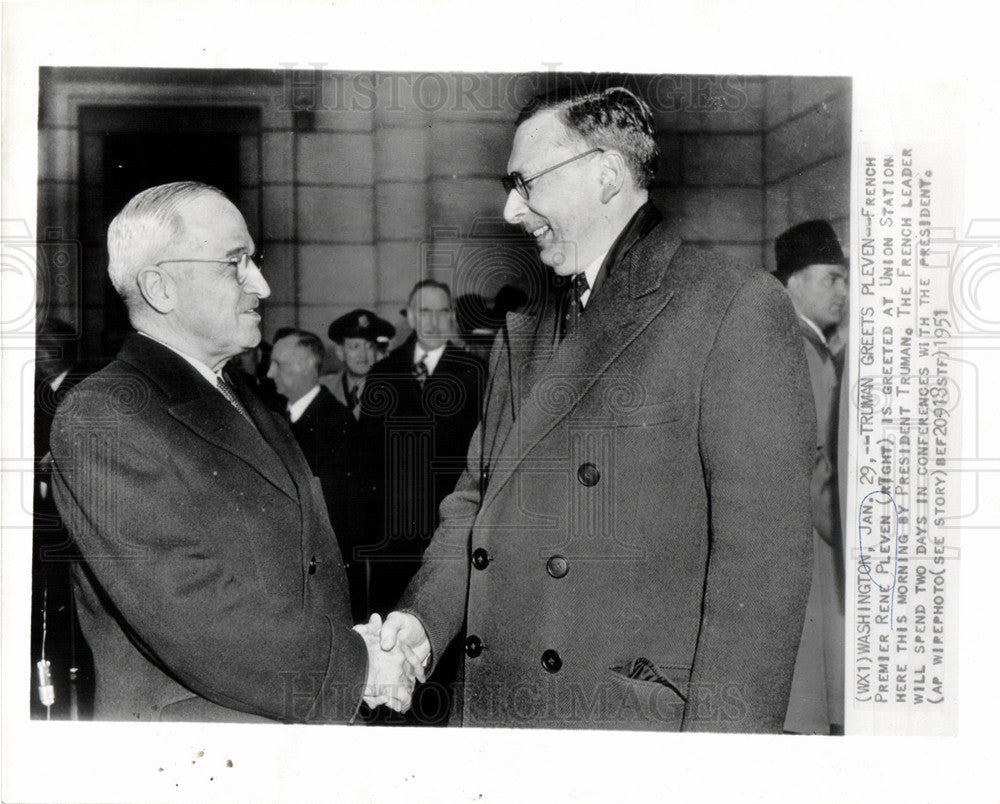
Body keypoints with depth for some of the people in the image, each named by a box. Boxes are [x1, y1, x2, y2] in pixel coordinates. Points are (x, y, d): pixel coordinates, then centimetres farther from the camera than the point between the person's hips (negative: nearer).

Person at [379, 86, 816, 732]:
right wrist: (424, 616, 1)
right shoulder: (522, 338, 15)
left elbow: (762, 552, -14)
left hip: (643, 715, -6)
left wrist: (721, 735, -18)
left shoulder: (737, 311, -8)